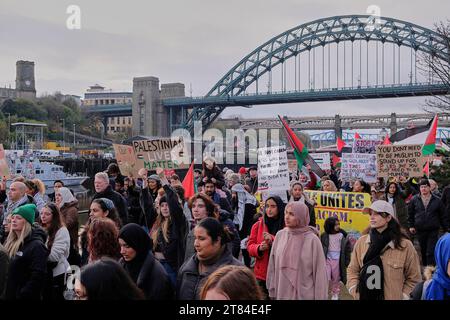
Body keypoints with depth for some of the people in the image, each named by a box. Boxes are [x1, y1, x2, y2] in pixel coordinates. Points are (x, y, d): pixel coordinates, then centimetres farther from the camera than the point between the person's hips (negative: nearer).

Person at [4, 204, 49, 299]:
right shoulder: (10, 243, 10)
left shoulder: (36, 246, -15)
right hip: (8, 295, 8)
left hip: (24, 296, -7)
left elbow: (38, 276, -22)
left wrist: (22, 295, -22)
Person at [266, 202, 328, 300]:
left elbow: (319, 272, -9)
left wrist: (320, 297, -9)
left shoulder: (312, 239, -11)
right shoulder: (280, 235, 0)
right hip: (282, 294, 3)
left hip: (305, 295, -3)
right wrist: (272, 291, 7)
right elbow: (273, 266, 6)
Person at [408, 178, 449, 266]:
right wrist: (411, 225, 4)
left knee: (431, 252, -7)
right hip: (420, 230, 2)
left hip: (433, 230, -2)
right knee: (423, 251, 15)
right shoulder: (414, 199, 2)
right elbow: (410, 213, 9)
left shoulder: (437, 200, -1)